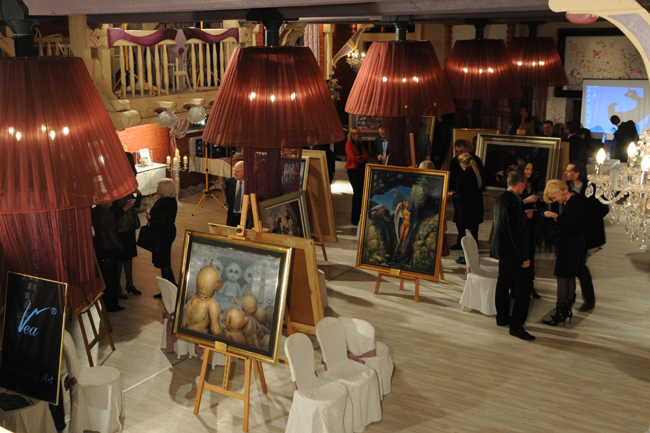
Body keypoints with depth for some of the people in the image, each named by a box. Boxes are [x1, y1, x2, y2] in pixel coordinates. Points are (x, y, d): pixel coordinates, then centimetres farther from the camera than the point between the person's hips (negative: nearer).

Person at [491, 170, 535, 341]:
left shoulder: (500, 199, 6)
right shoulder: (513, 203, -25)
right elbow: (516, 233, -24)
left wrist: (524, 215, 24)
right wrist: (524, 257, -19)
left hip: (500, 249, 10)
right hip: (512, 251, -10)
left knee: (503, 283, 18)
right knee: (524, 287, -4)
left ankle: (502, 317, 30)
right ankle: (516, 325, -2)